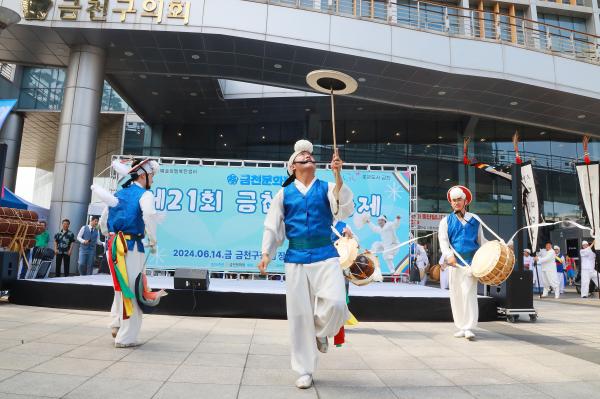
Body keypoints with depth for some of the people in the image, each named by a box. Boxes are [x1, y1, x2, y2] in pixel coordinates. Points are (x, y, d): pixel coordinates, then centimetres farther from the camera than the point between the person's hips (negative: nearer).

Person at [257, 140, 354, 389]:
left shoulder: (328, 188, 6)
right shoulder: (284, 193, 8)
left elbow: (345, 211, -11)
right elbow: (273, 226, 11)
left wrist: (338, 177, -20)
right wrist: (266, 253, -1)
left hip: (325, 255, -1)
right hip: (295, 258, 1)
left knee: (336, 303, -20)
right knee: (299, 314, 5)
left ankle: (321, 333, 17)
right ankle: (304, 371, 22)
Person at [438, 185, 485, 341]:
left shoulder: (474, 219, 13)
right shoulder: (446, 221, 10)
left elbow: (481, 240, 18)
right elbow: (443, 240, -3)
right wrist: (449, 255, -20)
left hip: (471, 261, -1)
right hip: (454, 262, 1)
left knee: (469, 293, -11)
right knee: (456, 295, 5)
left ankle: (469, 328, -8)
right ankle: (461, 327, 15)